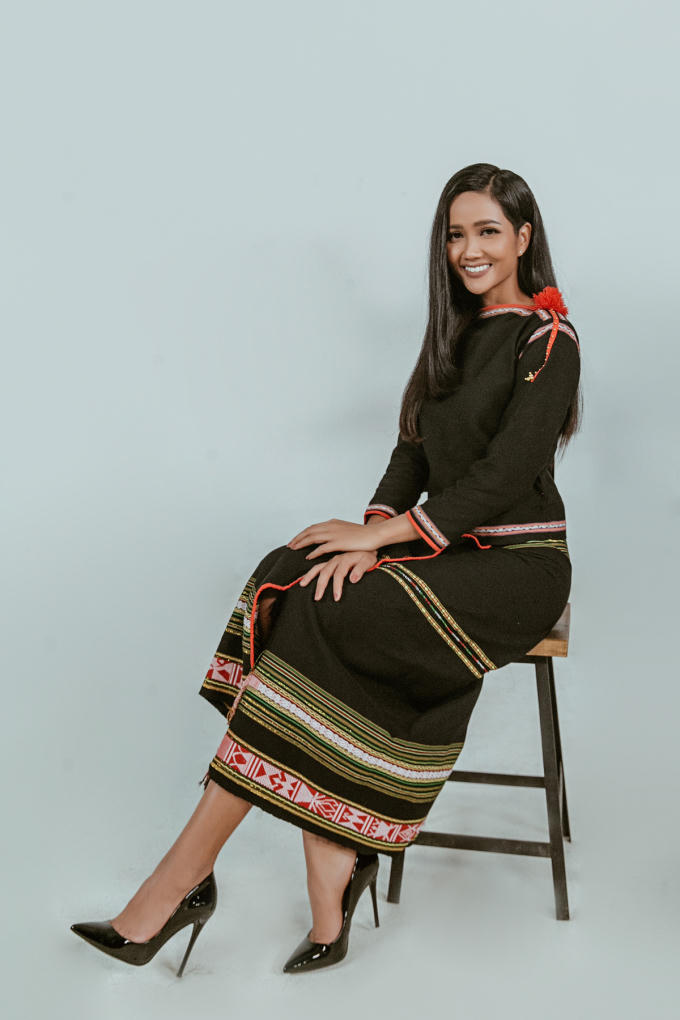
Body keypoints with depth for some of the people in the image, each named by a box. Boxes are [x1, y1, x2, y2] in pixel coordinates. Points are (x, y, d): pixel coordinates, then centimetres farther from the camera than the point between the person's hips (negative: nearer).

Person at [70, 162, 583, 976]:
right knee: (297, 584, -22)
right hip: (446, 548, 7)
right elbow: (413, 451, 10)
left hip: (516, 565, -7)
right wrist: (372, 533, -9)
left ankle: (187, 871, -18)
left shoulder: (548, 341, -6)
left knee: (317, 614, -27)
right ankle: (329, 899, -23)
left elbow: (503, 475, -17)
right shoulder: (454, 332, 17)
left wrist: (382, 533, -17)